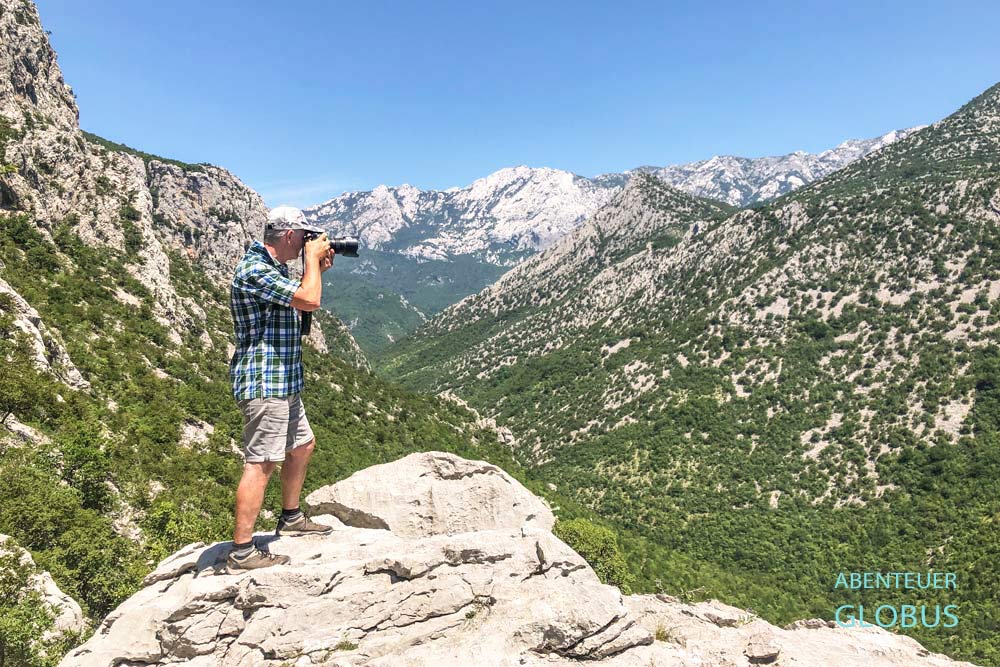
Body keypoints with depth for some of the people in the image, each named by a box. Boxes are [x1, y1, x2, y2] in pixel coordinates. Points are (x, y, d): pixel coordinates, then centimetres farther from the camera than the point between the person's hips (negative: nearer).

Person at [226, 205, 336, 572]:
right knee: (261, 463, -8)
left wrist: (317, 269, 15)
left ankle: (291, 518, 37)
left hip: (282, 382, 11)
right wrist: (313, 257, -11)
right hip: (264, 382, -11)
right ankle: (241, 551, -2)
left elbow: (297, 299, 27)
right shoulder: (255, 269, -18)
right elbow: (310, 300, -26)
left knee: (302, 445, 21)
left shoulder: (271, 267, 15)